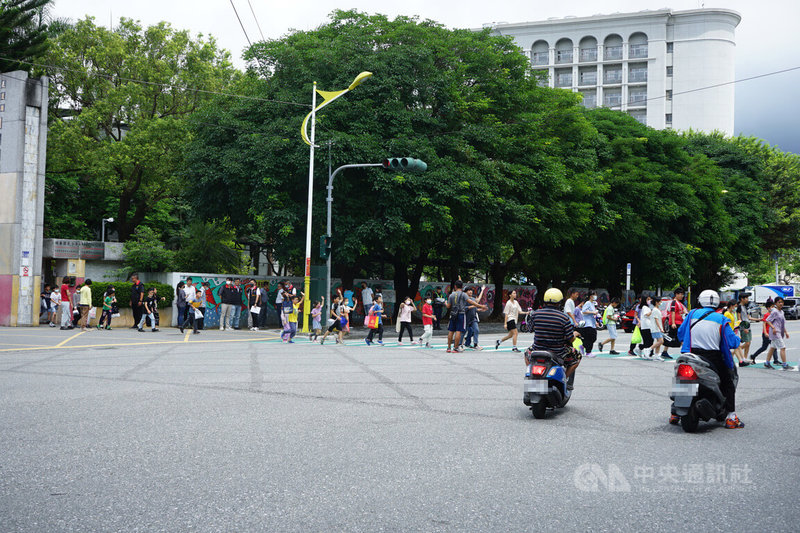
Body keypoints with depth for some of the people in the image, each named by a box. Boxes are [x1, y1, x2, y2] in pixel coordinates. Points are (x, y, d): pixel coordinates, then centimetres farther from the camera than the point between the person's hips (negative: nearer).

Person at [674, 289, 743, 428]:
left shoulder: (692, 313, 6)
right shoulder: (721, 319, 1)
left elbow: (680, 332, 13)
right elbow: (731, 342, -3)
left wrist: (684, 342, 33)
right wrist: (738, 339, 19)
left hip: (692, 354, 2)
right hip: (713, 358, -2)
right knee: (728, 384, 12)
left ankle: (675, 413, 18)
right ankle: (731, 418, 6)